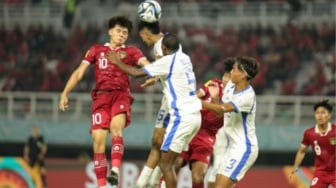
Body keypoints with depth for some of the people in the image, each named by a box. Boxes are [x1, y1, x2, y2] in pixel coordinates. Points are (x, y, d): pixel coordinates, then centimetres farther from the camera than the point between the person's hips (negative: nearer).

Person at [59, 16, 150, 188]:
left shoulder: (131, 52, 14)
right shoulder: (96, 50, 18)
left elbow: (147, 65, -2)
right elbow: (79, 72, 16)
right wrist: (65, 93, 5)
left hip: (121, 95, -1)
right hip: (101, 97, 2)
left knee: (116, 127, -31)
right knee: (98, 141, -9)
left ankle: (115, 170, -45)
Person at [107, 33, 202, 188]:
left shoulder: (168, 61, -11)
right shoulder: (184, 58, 12)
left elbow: (136, 72, -9)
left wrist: (117, 62, 5)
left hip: (182, 116, -9)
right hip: (195, 115, 9)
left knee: (165, 164, -5)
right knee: (169, 162, 16)